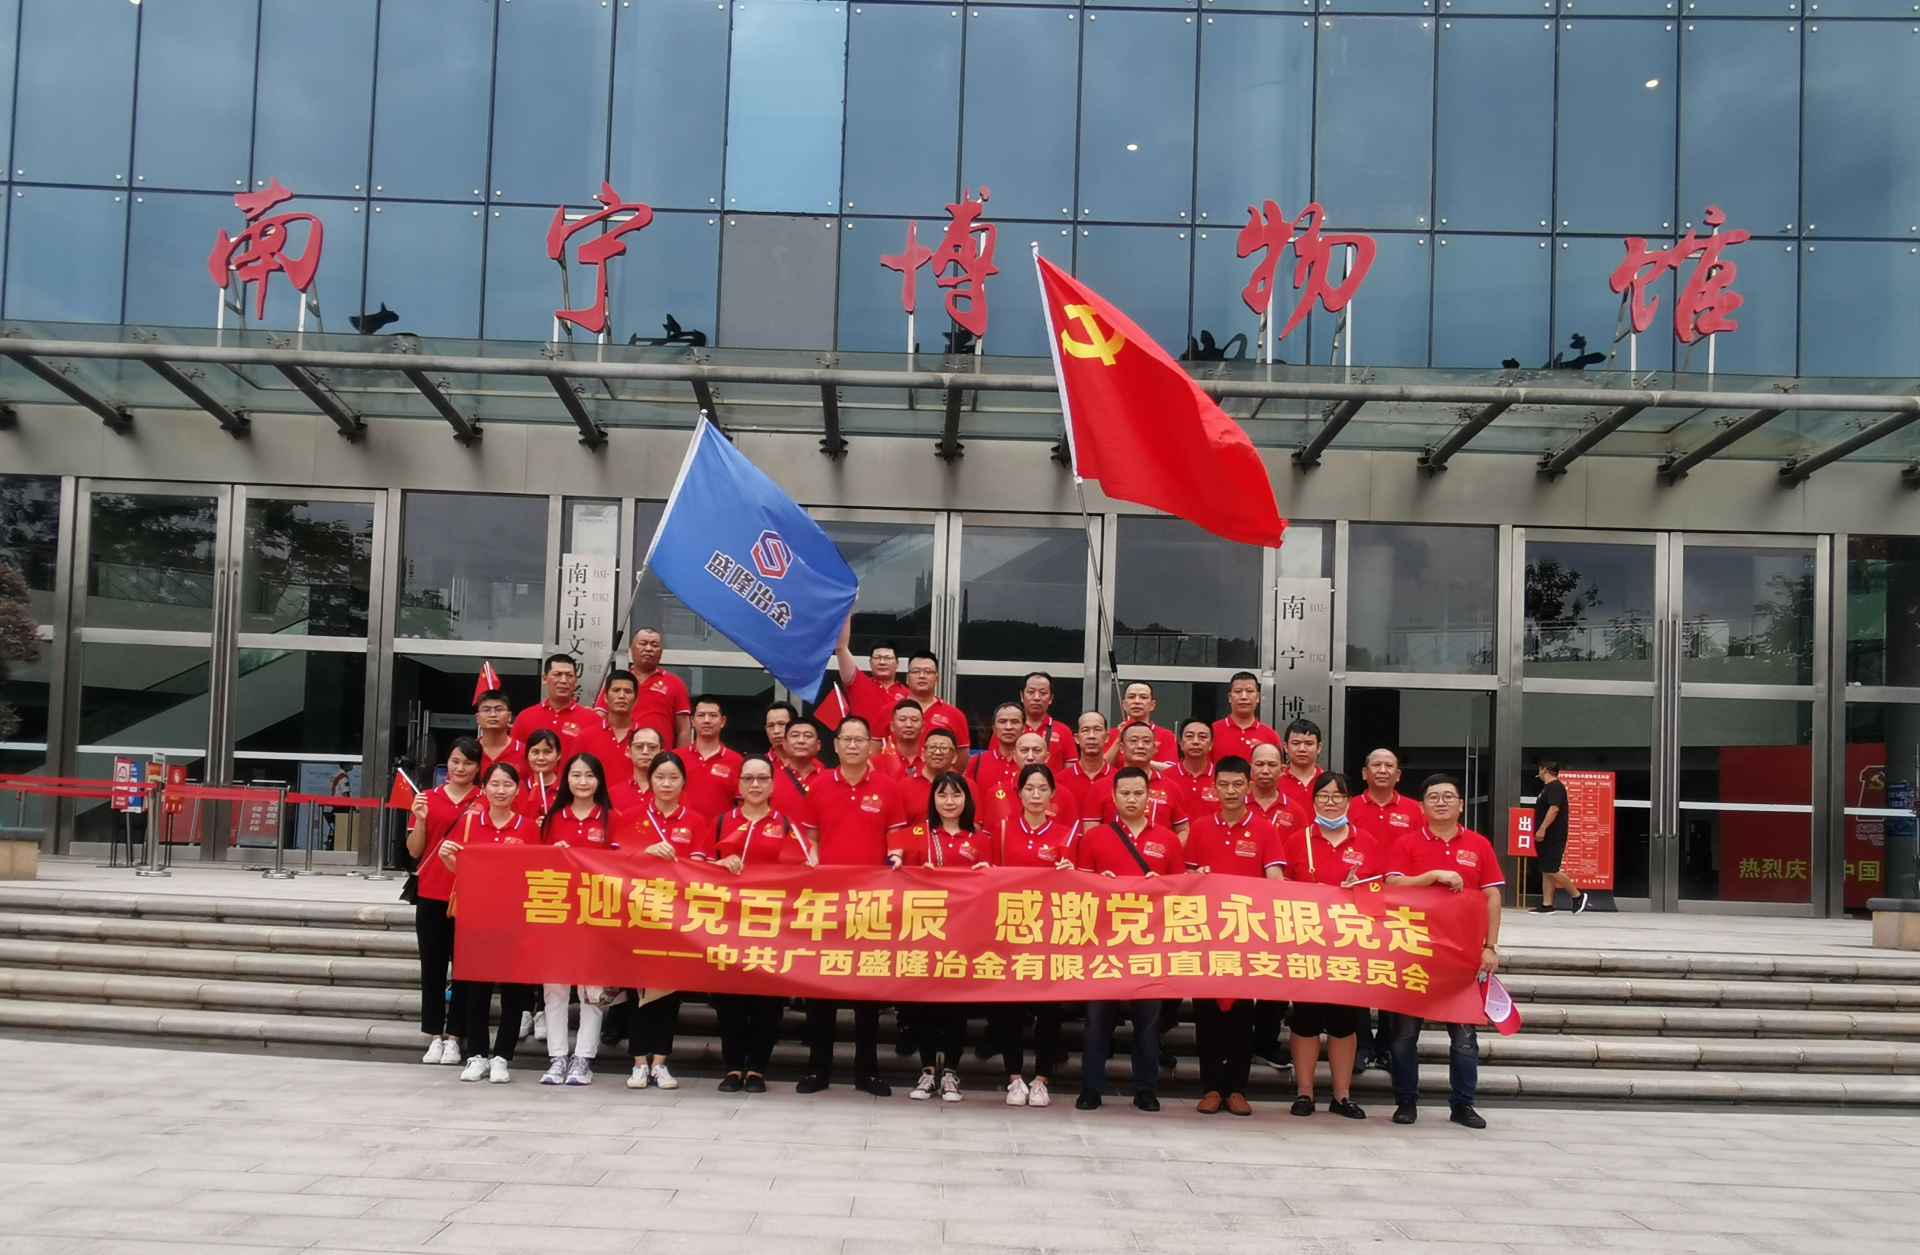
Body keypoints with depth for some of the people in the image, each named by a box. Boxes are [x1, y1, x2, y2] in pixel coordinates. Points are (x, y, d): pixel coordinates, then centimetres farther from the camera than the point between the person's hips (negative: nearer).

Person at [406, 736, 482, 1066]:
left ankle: (454, 1036, 9)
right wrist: (420, 819, -9)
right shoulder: (427, 798, 7)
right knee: (432, 966, 6)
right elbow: (414, 851, 6)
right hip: (431, 893, 2)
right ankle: (434, 1036, 13)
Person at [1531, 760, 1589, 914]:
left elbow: (1554, 809, -25)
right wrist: (1541, 831, 23)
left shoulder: (1555, 787, -14)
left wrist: (1542, 829, -28)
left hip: (1553, 837, -11)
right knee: (1546, 872, 8)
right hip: (1546, 838, 11)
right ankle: (1547, 905, 8)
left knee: (1551, 871, -11)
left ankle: (1578, 896, 0)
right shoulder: (1547, 787, 18)